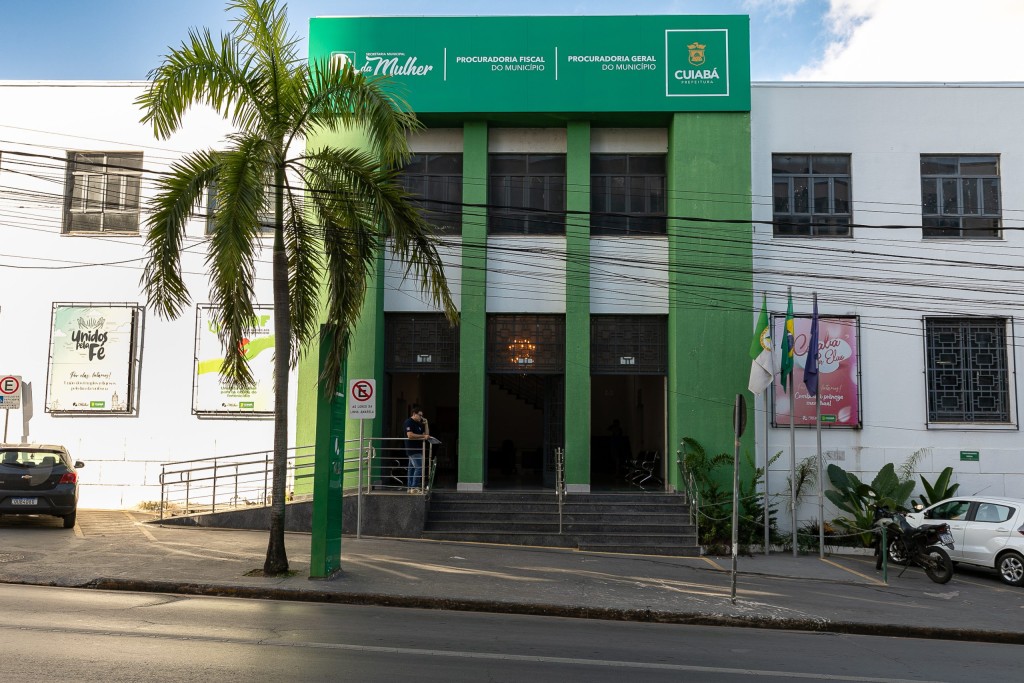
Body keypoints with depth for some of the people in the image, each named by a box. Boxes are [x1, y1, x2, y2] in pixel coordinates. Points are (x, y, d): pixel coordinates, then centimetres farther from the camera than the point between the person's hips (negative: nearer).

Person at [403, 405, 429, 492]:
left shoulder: (418, 424, 19)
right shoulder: (409, 422, -9)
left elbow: (426, 434, 20)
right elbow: (410, 435, -22)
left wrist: (426, 424, 9)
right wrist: (423, 436, -20)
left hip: (417, 450, 10)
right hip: (413, 450, -10)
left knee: (412, 468, 10)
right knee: (419, 468, -15)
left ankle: (410, 488, 13)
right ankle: (414, 488, -15)